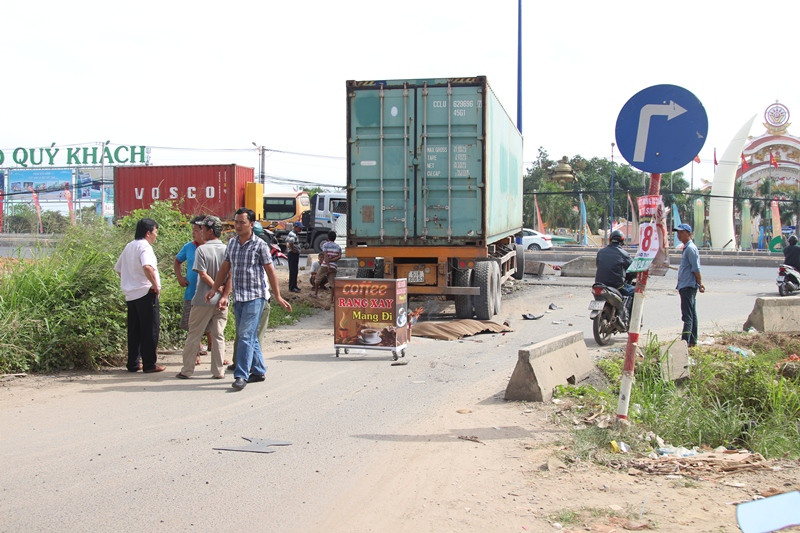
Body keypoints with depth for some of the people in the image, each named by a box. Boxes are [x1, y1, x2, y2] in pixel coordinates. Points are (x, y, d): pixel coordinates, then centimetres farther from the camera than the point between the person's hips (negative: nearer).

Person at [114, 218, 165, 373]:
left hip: (130, 295, 9)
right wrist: (155, 285, -22)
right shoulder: (145, 247, -13)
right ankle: (149, 364, 2)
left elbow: (118, 269, 24)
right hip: (146, 293, -8)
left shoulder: (129, 246, 16)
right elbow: (147, 267, -31)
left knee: (134, 330, 14)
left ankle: (133, 363, 17)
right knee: (150, 330, -1)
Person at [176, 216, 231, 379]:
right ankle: (219, 371, 10)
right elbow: (230, 276, -3)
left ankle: (187, 370, 11)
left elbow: (203, 274, -14)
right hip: (221, 301, 4)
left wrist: (217, 288, -6)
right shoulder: (227, 250, 2)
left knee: (194, 335, 6)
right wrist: (224, 295, -5)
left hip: (203, 300, -3)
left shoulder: (201, 249, -9)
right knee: (218, 336, 9)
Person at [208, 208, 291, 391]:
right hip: (238, 297, 6)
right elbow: (225, 268, 18)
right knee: (249, 336, 11)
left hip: (255, 296, -6)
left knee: (246, 336, -11)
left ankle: (241, 375, -9)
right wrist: (214, 289, 14)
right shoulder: (232, 243, 10)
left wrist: (278, 297, -5)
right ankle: (259, 371, 22)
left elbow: (270, 271, -4)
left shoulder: (260, 245, -6)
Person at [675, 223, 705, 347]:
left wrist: (700, 283, -15)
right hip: (686, 286, 11)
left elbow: (696, 268, -17)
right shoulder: (686, 248, 18)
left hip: (688, 286, -11)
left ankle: (685, 341, -16)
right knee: (692, 315, 13)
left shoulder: (690, 248, -14)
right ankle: (693, 341, 19)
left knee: (687, 315, -13)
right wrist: (699, 283, 21)